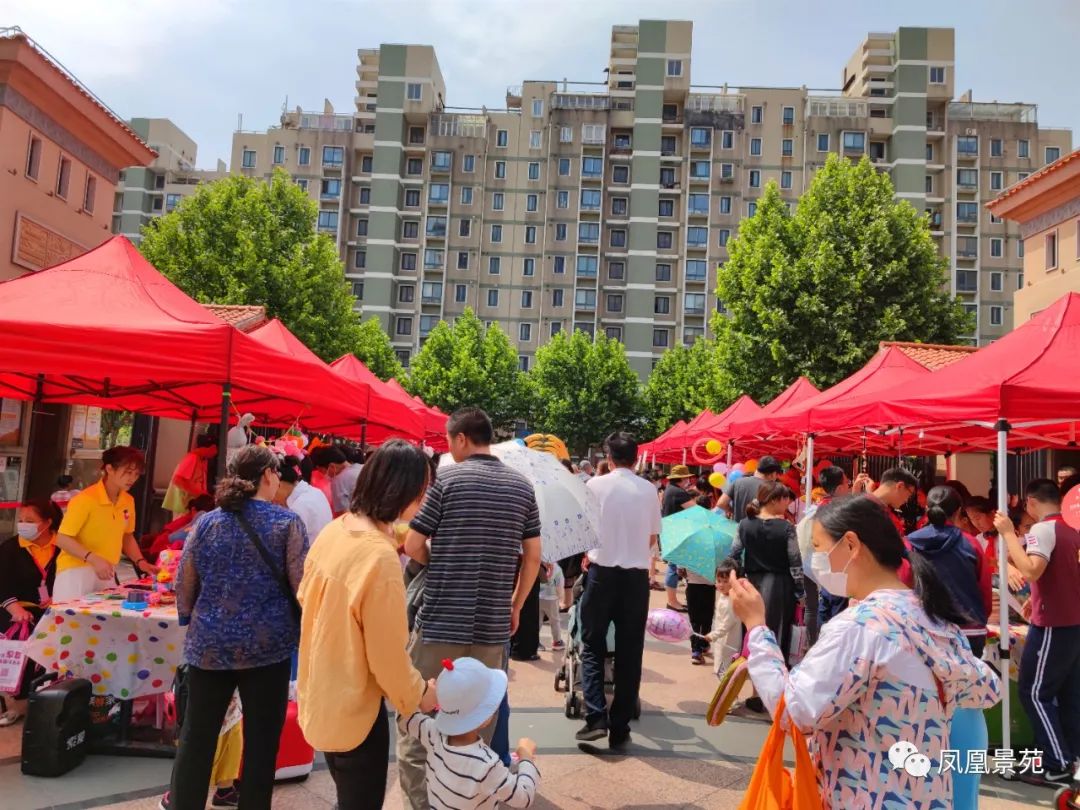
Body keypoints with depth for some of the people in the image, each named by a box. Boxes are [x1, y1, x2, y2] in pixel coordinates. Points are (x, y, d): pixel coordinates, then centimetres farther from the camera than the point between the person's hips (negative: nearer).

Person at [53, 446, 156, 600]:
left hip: (105, 574, 6)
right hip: (76, 572, -6)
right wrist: (94, 559, -27)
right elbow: (62, 539, -16)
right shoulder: (85, 499, -16)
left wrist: (140, 562, 4)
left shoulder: (128, 501, 3)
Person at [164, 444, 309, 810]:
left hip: (209, 643, 4)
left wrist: (190, 621, 24)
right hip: (268, 644, -3)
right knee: (261, 738, 9)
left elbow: (184, 584, 8)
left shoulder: (207, 522, 2)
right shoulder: (287, 522, -8)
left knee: (197, 733, 17)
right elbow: (302, 586, -8)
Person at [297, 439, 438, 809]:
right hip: (354, 709, -8)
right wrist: (418, 694, -5)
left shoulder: (334, 530, -5)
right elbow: (387, 654, -21)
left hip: (322, 696, 8)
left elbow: (306, 597, 11)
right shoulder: (380, 557, -29)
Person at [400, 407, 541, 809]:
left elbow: (413, 547, -4)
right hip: (492, 624, 5)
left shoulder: (448, 479, -7)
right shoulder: (522, 486, 5)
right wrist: (516, 606, 18)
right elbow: (533, 555, 7)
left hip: (440, 621, -4)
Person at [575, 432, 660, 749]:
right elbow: (653, 537, 11)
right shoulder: (649, 490, 2)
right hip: (636, 575, 2)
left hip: (603, 571, -1)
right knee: (629, 653, 8)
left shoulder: (596, 485, -3)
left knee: (592, 648, 11)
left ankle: (596, 718, -1)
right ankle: (619, 729, 13)